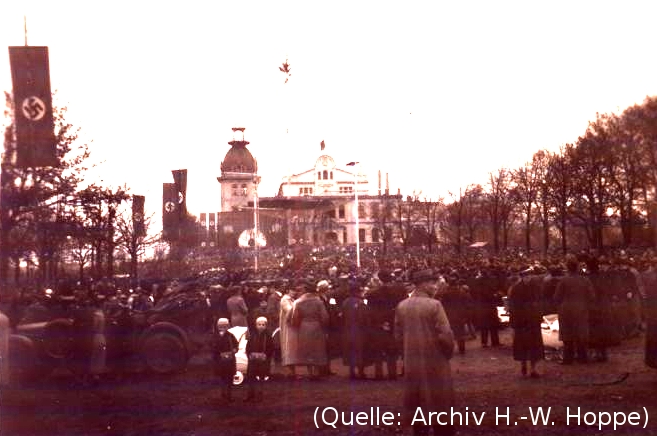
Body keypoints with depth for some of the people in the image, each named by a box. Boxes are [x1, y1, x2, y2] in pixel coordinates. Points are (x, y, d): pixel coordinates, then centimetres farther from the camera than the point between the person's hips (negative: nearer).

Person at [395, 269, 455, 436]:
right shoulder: (434, 305, -15)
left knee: (417, 402, 14)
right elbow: (445, 334, -17)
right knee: (439, 403, 5)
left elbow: (398, 335, 8)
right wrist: (448, 353, 0)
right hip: (435, 360, -5)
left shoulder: (401, 306, 3)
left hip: (411, 362, 5)